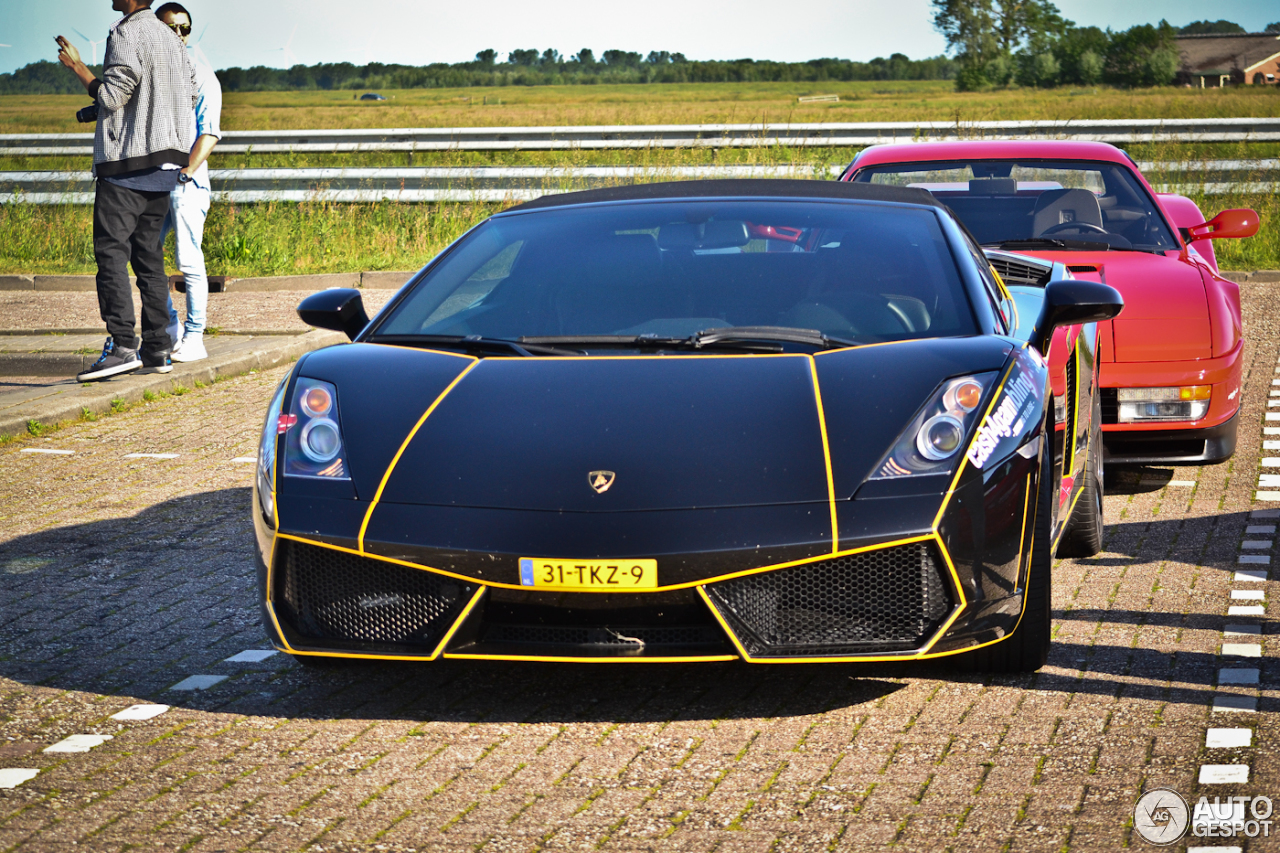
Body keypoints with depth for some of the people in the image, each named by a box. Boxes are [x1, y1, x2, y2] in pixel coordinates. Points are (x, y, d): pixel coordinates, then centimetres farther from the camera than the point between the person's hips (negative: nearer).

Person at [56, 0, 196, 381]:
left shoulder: (126, 34, -10)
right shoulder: (170, 38, 16)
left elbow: (111, 97, -12)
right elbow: (190, 95, 16)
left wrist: (77, 67, -1)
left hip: (127, 163, -8)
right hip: (165, 162, 8)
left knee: (111, 250, -10)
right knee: (148, 252, 10)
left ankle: (121, 345, -21)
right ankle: (157, 348, 7)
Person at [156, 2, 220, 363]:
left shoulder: (200, 74, -1)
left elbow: (209, 133, -7)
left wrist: (187, 171, -15)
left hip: (186, 181, -5)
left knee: (189, 262, -6)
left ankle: (194, 338, 0)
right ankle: (172, 328, 15)